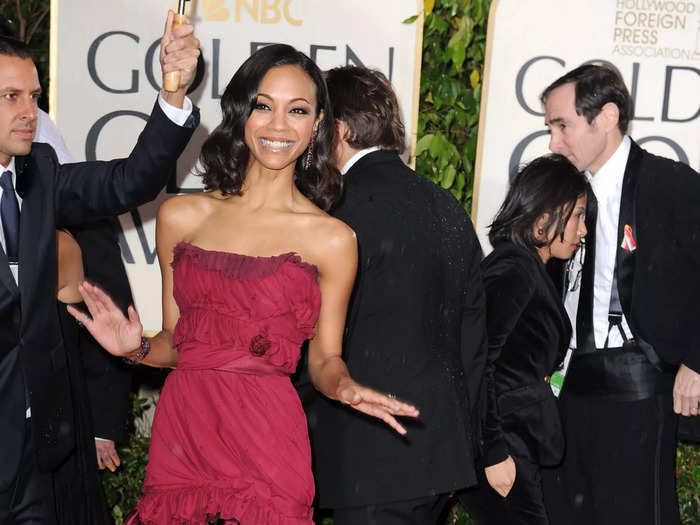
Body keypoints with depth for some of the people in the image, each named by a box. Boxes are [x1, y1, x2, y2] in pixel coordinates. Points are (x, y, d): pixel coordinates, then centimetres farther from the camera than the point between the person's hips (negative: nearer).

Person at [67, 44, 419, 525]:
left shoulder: (333, 240, -2)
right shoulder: (180, 216, 5)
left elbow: (325, 358, 4)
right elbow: (176, 340, 11)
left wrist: (345, 389, -16)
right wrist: (136, 348, -8)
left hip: (267, 444, -2)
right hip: (180, 429, 3)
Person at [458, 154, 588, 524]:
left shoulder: (530, 269, 15)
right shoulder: (514, 269, -14)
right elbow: (476, 362, -20)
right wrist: (494, 453, -20)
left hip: (516, 442, 9)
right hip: (503, 444, -9)